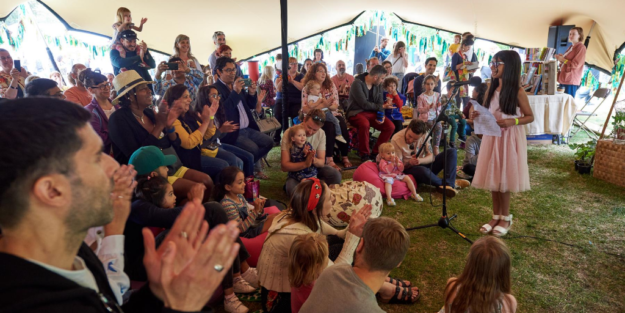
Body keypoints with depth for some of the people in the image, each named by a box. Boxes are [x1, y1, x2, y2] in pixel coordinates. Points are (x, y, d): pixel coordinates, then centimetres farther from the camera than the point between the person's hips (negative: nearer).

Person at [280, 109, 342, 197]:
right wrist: (305, 164, -42)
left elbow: (322, 162, -11)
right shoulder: (289, 133, -22)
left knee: (335, 175, -24)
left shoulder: (321, 133, -10)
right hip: (296, 170, -3)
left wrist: (314, 160, -37)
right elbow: (284, 166, -25)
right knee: (294, 190, -35)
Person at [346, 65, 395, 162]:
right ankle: (364, 155, -20)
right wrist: (379, 107, -4)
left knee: (390, 126, -14)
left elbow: (380, 103, 11)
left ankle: (375, 153, -2)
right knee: (365, 124, -39)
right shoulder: (357, 83, -13)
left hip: (372, 113, 7)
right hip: (356, 112, -6)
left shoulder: (378, 85, 11)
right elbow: (364, 104, -18)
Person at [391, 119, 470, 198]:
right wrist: (409, 163, -36)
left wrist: (420, 160, -31)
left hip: (424, 165, 5)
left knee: (451, 152, -11)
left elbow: (431, 157, -8)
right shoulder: (396, 140, -18)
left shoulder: (424, 135, -8)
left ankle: (448, 184, -32)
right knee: (423, 171, -41)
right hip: (409, 170, -5)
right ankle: (453, 183, -17)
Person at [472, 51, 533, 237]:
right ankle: (496, 216, 22)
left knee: (504, 179, 1)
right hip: (491, 137, 6)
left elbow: (530, 117, -4)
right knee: (493, 178, 10)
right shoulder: (492, 89, 7)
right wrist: (478, 116, -6)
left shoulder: (517, 92, -9)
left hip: (509, 139, -5)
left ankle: (506, 218, 18)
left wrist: (512, 122, -21)